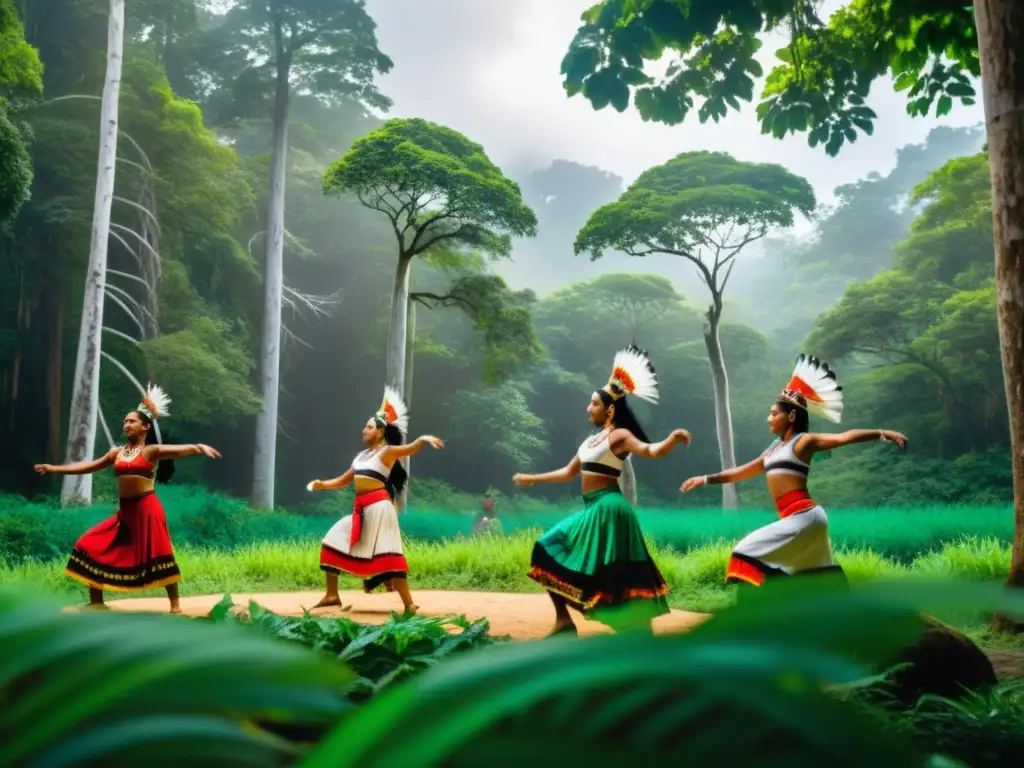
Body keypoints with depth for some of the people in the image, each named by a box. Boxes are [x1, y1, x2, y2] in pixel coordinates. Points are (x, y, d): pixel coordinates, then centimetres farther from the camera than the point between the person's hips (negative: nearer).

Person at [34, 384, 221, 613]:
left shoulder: (152, 451, -5)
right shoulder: (117, 452, 13)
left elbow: (178, 450, -22)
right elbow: (89, 466, 21)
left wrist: (199, 447, -43)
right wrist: (54, 468, 23)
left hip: (146, 508, -7)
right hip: (124, 510, 7)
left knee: (159, 555, -9)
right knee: (93, 547, 8)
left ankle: (175, 606, -2)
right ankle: (96, 602, 20)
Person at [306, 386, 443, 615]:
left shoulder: (387, 451, -3)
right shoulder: (362, 455, 19)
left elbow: (410, 448, -22)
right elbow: (344, 480, 25)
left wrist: (424, 438, -42)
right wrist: (322, 485, 11)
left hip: (378, 506, -9)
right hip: (361, 508, 9)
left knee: (387, 553, -14)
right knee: (332, 542, 12)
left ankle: (409, 604, -12)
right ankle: (332, 595, 20)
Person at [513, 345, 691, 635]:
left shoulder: (620, 436, -7)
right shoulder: (591, 440, 17)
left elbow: (653, 451, -24)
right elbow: (569, 472, 27)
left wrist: (674, 437, -45)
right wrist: (532, 479, 34)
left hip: (608, 508, -9)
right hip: (591, 509, 9)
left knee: (612, 573, -8)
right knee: (549, 552, 9)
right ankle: (564, 620, 12)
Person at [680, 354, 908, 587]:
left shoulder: (803, 441, -2)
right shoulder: (775, 448, 20)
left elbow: (844, 437, -15)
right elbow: (742, 472, 26)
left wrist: (881, 433, -28)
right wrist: (706, 479, 26)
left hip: (803, 516, -8)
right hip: (794, 518, 8)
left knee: (751, 555, -13)